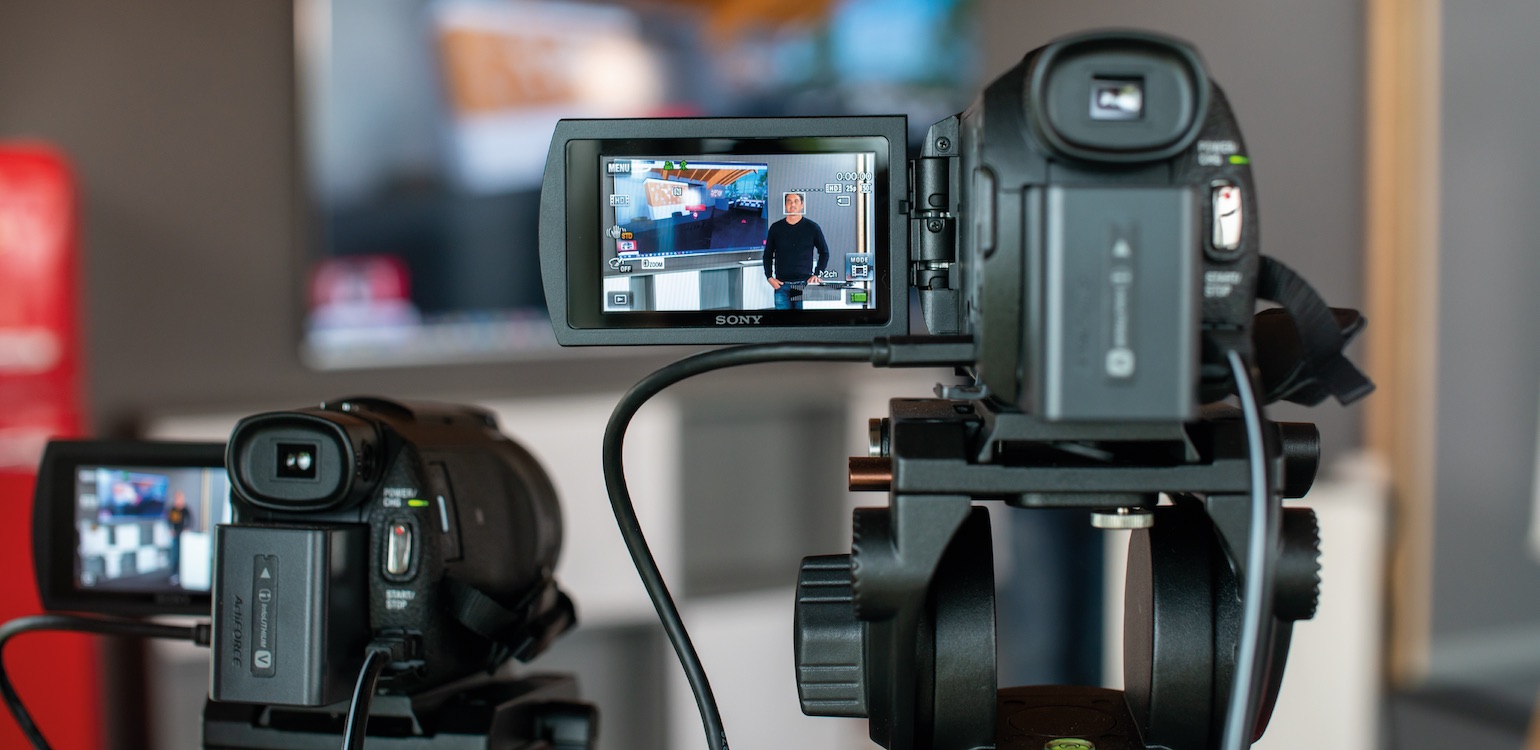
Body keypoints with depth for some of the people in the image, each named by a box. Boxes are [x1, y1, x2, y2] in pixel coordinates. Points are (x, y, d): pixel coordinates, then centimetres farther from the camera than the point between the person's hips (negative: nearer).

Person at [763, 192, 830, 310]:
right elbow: (768, 255, 17)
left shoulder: (812, 228, 4)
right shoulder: (776, 228, 9)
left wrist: (817, 274, 1)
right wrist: (769, 277, 5)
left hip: (804, 283, -2)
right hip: (781, 285, 2)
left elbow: (824, 253, 12)